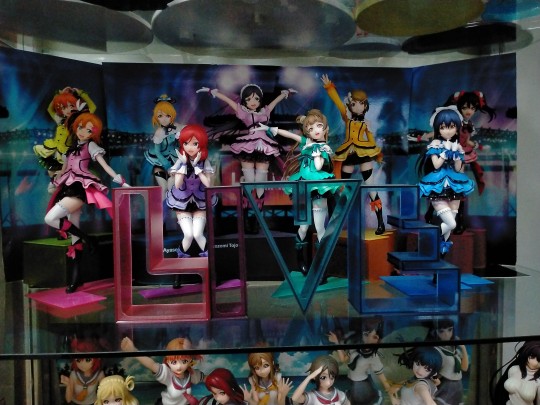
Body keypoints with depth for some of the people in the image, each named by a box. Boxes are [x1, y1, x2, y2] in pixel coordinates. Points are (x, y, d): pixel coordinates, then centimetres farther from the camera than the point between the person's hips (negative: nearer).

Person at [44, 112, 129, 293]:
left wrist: (121, 181, -16)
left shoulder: (91, 145, 4)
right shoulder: (72, 148, 22)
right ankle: (75, 275, 7)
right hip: (69, 188, 6)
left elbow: (105, 165, -6)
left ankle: (86, 238, -5)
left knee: (50, 218, -22)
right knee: (74, 233, 3)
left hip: (82, 188, -6)